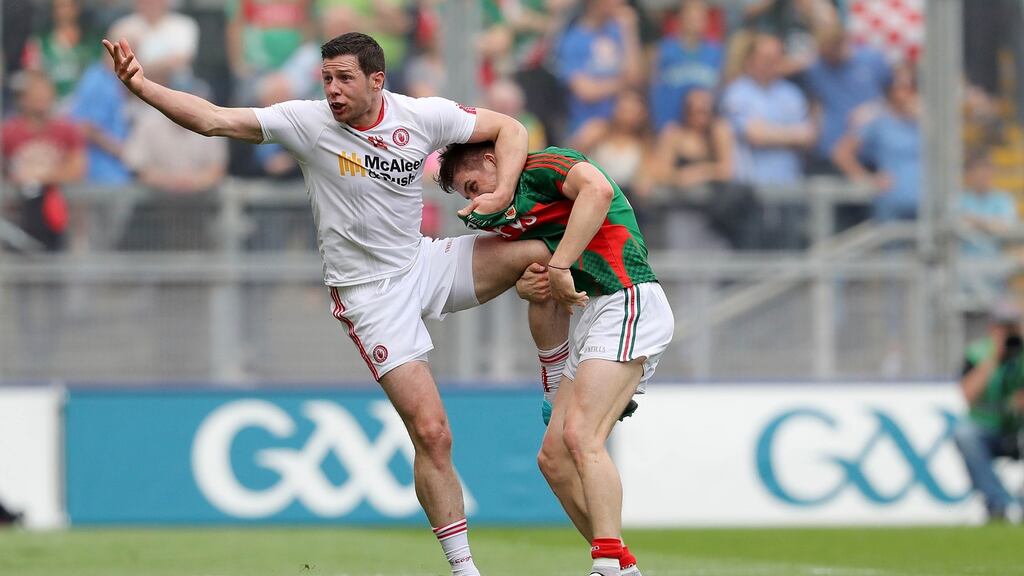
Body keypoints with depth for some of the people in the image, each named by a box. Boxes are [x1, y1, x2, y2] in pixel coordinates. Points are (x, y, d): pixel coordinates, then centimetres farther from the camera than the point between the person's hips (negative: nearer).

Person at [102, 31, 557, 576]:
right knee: (431, 434, -10)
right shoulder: (307, 123, -14)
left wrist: (501, 194, -13)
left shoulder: (423, 117, -8)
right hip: (369, 294, -3)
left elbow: (509, 129, 3)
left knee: (540, 253, -14)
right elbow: (213, 120, -20)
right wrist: (143, 87, -32)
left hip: (425, 264, 3)